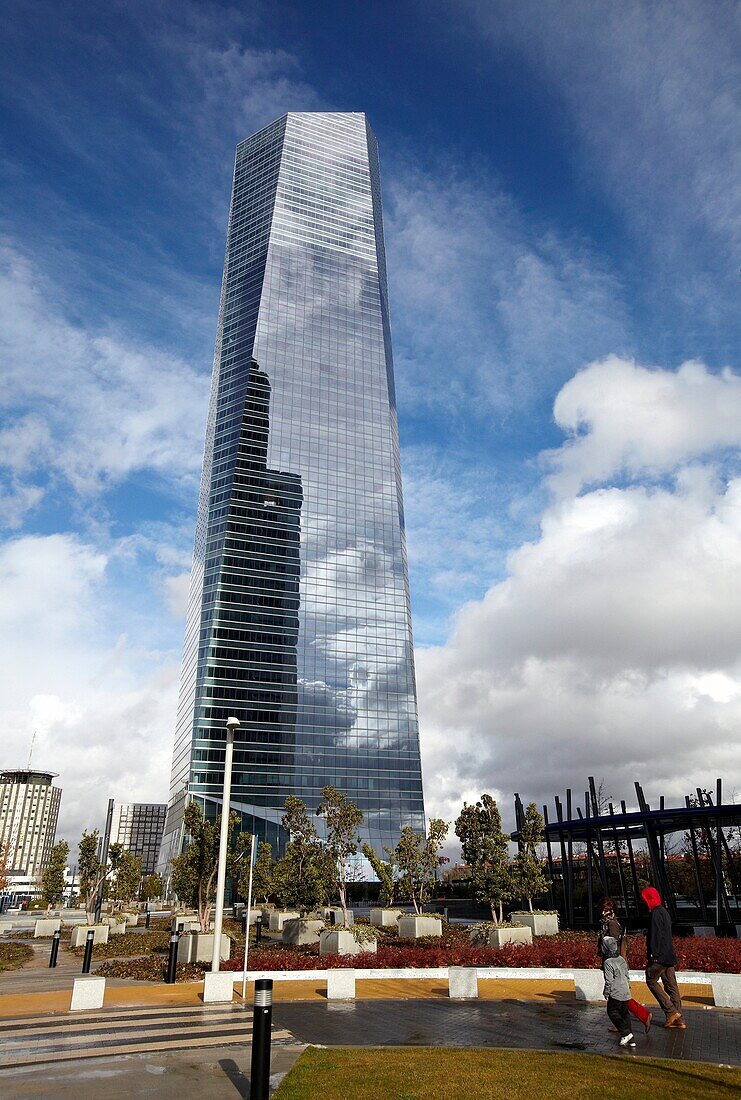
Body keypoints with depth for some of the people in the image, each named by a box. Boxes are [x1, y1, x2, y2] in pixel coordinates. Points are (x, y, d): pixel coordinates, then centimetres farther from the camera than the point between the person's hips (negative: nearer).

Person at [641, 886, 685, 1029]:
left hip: (660, 957, -9)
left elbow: (655, 936, -21)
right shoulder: (663, 912, 13)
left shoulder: (655, 913, -16)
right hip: (669, 956, 9)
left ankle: (671, 1011, -1)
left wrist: (651, 956, -17)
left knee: (651, 980, 3)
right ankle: (678, 1019, 15)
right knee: (671, 986, 11)